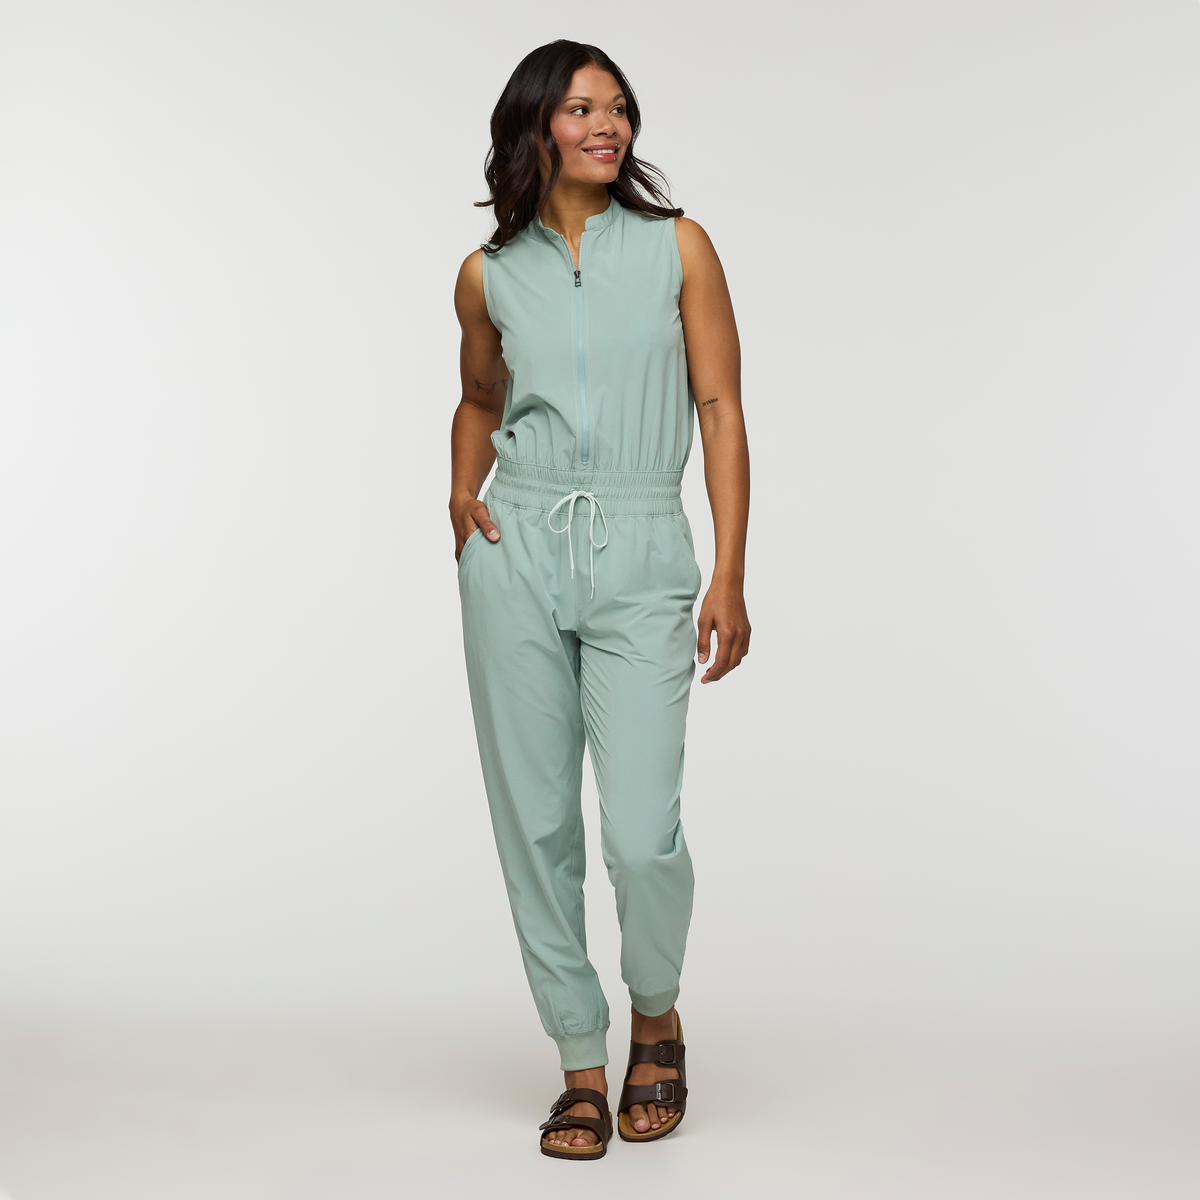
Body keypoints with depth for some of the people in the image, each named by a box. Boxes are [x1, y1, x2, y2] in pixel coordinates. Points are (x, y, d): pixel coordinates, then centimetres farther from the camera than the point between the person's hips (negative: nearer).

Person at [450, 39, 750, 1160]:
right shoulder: (489, 275, 9)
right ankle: (581, 1063, 21)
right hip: (517, 553, 2)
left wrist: (730, 576, -6)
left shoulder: (679, 248, 4)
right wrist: (461, 493, 6)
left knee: (641, 831, -10)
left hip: (641, 558, -2)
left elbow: (721, 410, 1)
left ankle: (656, 1019, 21)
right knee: (535, 824, 4)